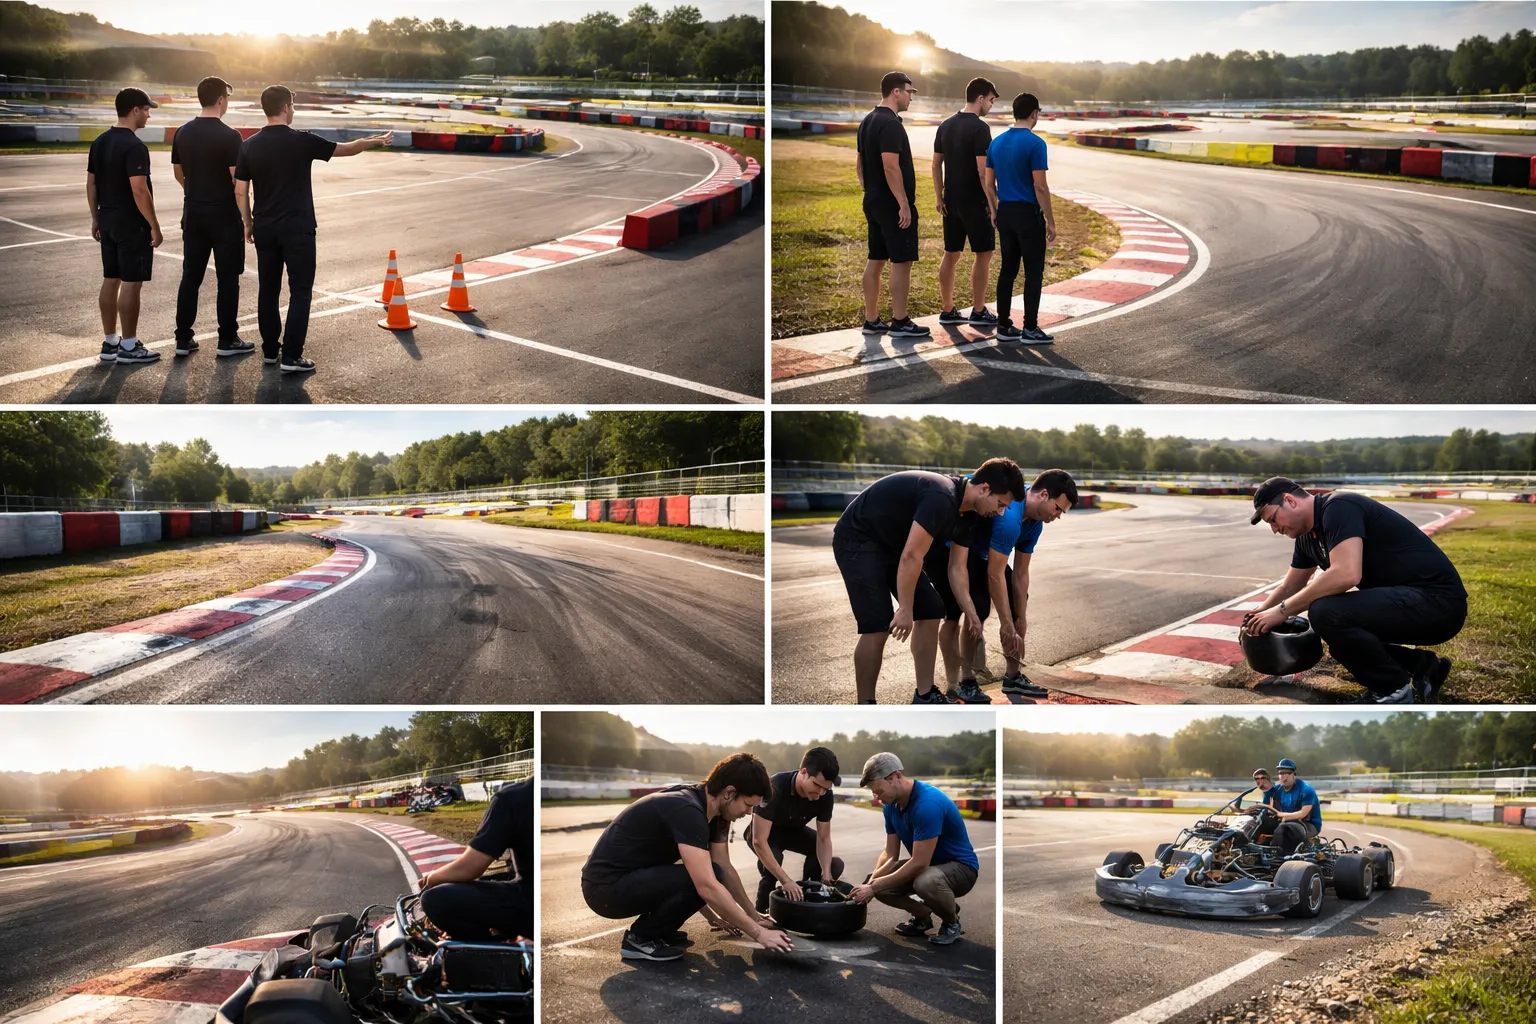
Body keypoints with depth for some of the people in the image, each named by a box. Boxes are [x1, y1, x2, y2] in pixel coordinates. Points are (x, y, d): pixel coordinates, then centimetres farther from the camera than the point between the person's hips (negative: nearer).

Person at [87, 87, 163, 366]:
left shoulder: (99, 142, 9)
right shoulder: (134, 146, -18)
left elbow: (91, 183, 13)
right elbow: (139, 191, -22)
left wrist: (96, 218, 20)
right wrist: (155, 226, -17)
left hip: (108, 220, 9)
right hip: (132, 223, -9)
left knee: (110, 281, 13)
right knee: (131, 283, -3)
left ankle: (110, 343, 19)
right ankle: (129, 347, 1)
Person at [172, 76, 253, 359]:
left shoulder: (182, 133, 4)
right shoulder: (229, 136, -15)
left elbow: (178, 172, 14)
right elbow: (237, 179, -17)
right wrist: (244, 212, -2)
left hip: (193, 213, 6)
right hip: (223, 215, -6)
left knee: (190, 276, 10)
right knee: (227, 278, 3)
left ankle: (183, 339, 11)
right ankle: (227, 340, 7)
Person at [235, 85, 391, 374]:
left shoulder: (249, 146, 0)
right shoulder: (302, 141, -11)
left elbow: (240, 191, 2)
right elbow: (346, 149, 1)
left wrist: (248, 224, 16)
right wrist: (377, 141, 18)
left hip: (265, 229, 5)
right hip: (297, 229, -5)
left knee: (268, 290, 13)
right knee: (300, 291, 0)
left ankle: (269, 351, 19)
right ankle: (291, 357, -4)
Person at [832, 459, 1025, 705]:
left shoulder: (966, 513, 1)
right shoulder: (941, 499, -29)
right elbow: (911, 557, -29)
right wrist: (905, 610, -24)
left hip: (891, 543, 10)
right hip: (858, 540, -10)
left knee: (930, 610, 4)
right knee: (877, 626, -15)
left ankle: (925, 697, 12)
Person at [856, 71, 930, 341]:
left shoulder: (867, 122, 12)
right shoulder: (891, 124, -18)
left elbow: (859, 164, 17)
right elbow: (891, 167, -24)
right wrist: (904, 204, -21)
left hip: (873, 202, 10)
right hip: (892, 205, -10)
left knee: (875, 260, 11)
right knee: (902, 261, -5)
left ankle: (872, 320, 13)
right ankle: (900, 323, -3)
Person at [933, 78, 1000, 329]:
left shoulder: (945, 125, 9)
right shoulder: (979, 128, -15)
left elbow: (936, 164, 11)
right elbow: (983, 171, -19)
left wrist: (940, 197, 17)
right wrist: (993, 205, -14)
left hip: (951, 200, 8)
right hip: (974, 201, -8)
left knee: (951, 254, 11)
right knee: (984, 253, 2)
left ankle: (948, 311, 15)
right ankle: (978, 312, 4)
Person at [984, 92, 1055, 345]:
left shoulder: (996, 142, 7)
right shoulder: (1035, 144, -14)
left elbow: (989, 183, 11)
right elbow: (1040, 187, -17)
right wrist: (1050, 221, -10)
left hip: (1005, 213, 7)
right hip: (1028, 214, -7)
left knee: (1007, 269, 11)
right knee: (1033, 272, -1)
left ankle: (1004, 326, 12)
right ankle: (1030, 329, 0)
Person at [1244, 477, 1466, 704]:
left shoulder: (1338, 508, -17)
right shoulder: (1307, 536, 12)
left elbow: (1346, 574, -31)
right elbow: (1289, 586, 30)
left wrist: (1282, 611, -23)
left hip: (1437, 601, -10)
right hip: (1411, 600, 10)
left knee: (1327, 613, -26)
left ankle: (1394, 693, -8)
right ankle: (1423, 667, 19)